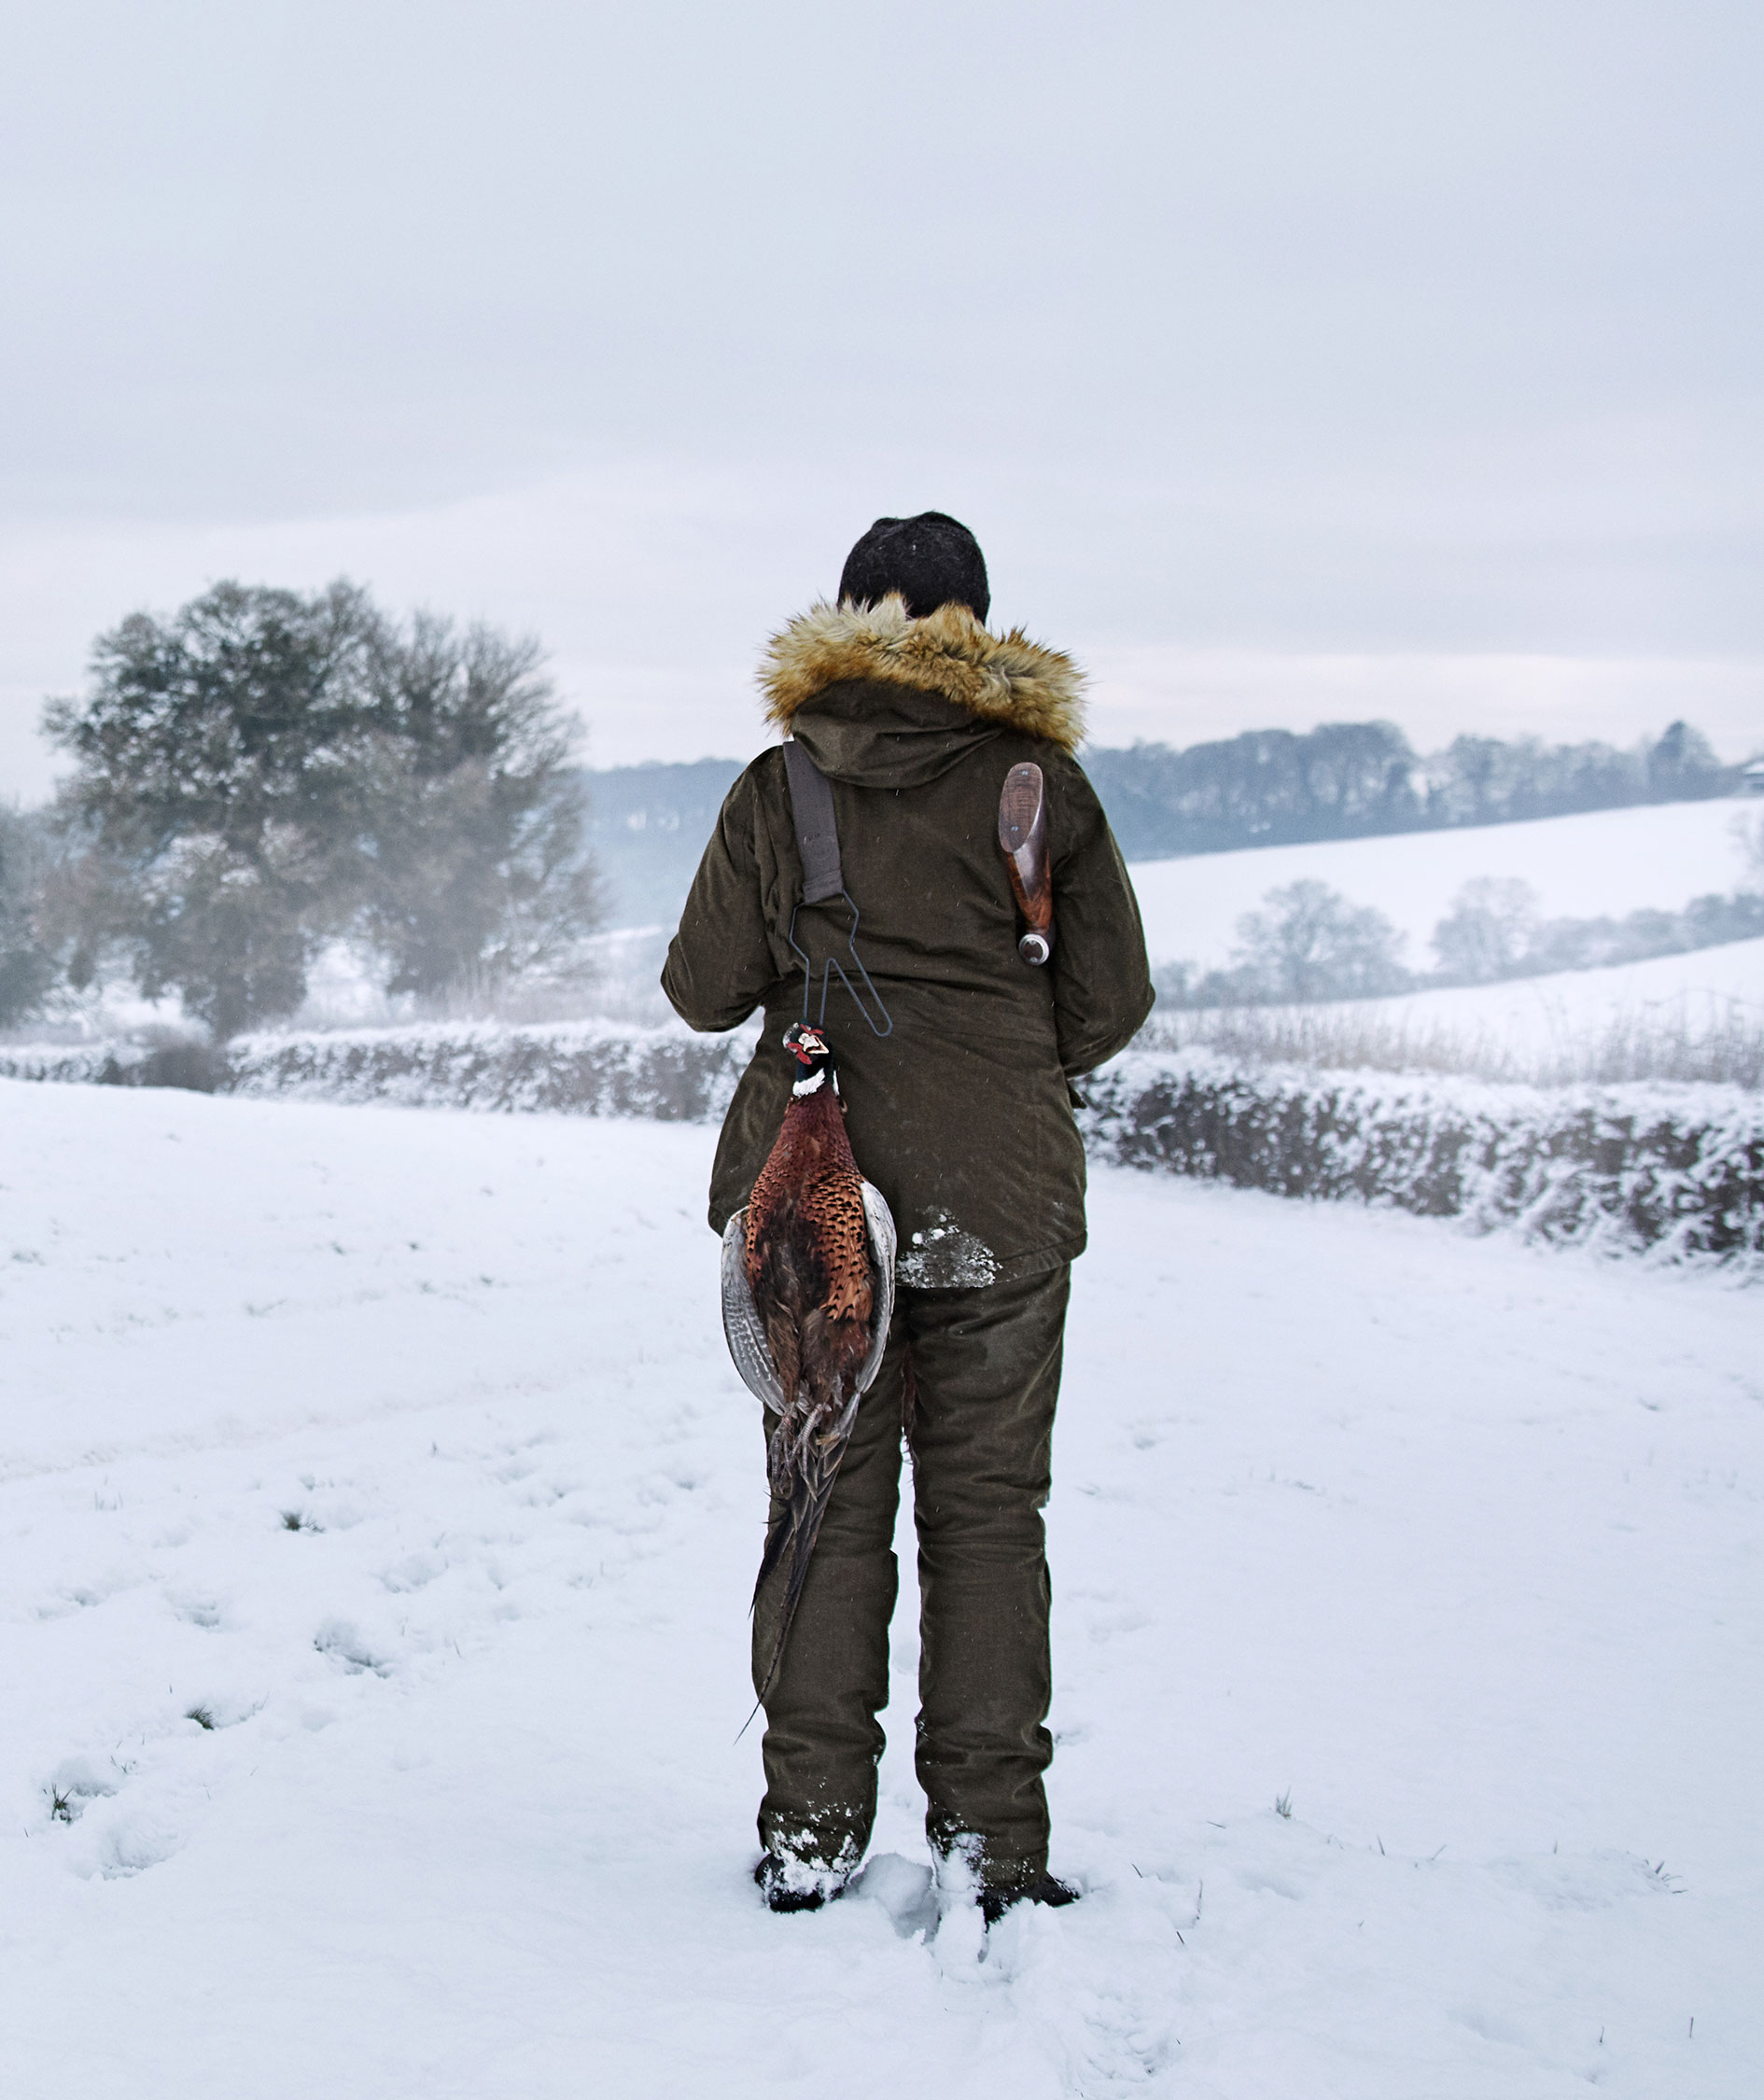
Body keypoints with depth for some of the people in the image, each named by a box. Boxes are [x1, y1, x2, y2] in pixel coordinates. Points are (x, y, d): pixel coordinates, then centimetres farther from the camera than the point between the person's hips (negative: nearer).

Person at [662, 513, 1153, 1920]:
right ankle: (989, 1838, 7)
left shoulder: (777, 789, -1)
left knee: (829, 1501, 8)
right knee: (987, 1509, 7)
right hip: (1003, 1196, -1)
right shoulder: (1042, 783, -2)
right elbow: (1111, 1000, 1)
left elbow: (704, 989, 1)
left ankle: (811, 1831, 9)